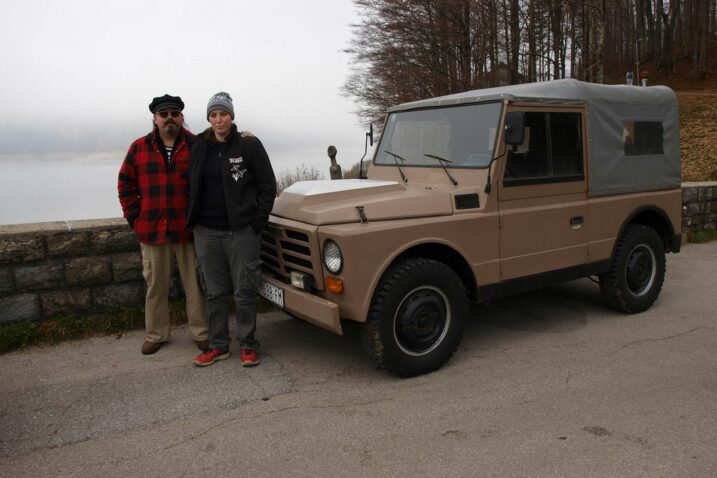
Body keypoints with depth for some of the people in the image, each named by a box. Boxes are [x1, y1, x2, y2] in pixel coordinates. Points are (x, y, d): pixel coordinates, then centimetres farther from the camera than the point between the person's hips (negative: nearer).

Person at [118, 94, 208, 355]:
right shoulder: (139, 148, 6)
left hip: (188, 228, -2)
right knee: (155, 284, 12)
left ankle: (201, 333, 18)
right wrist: (134, 216, 3)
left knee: (195, 283, 6)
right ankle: (155, 334, 25)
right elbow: (125, 184, 11)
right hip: (152, 229, 2)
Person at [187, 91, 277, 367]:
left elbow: (268, 184, -2)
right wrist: (193, 220, 8)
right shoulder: (199, 148, 7)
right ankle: (218, 345, 22)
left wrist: (258, 221, -8)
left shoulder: (249, 145, -4)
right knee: (213, 292, 10)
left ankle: (247, 345, 16)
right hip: (206, 231, 4)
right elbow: (192, 186, 15)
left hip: (241, 230, -3)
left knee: (244, 292, 3)